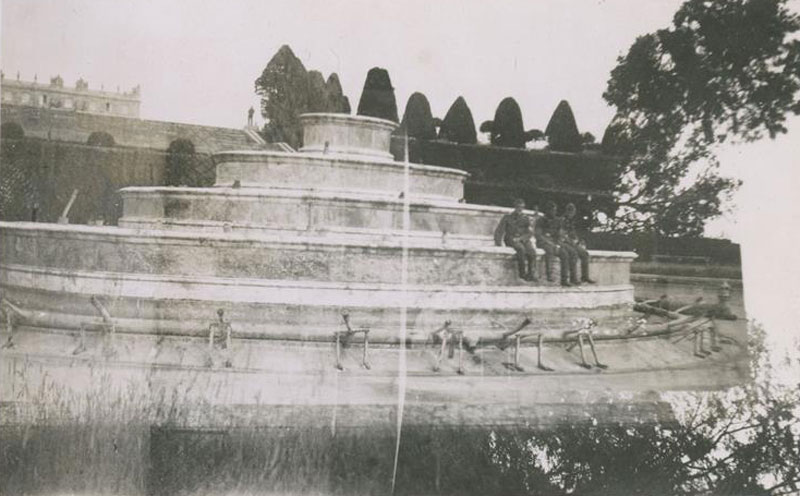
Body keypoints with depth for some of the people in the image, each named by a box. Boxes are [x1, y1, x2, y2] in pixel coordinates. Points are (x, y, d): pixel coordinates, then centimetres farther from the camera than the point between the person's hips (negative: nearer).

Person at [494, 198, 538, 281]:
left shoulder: (526, 218, 14)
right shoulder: (507, 217, 10)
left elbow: (530, 233, 5)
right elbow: (499, 231, 7)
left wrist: (520, 238, -12)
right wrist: (498, 242, -7)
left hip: (523, 239, 2)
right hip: (510, 239, -2)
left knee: (532, 250, -30)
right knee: (521, 248, -36)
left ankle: (532, 273, -29)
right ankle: (523, 273, -31)